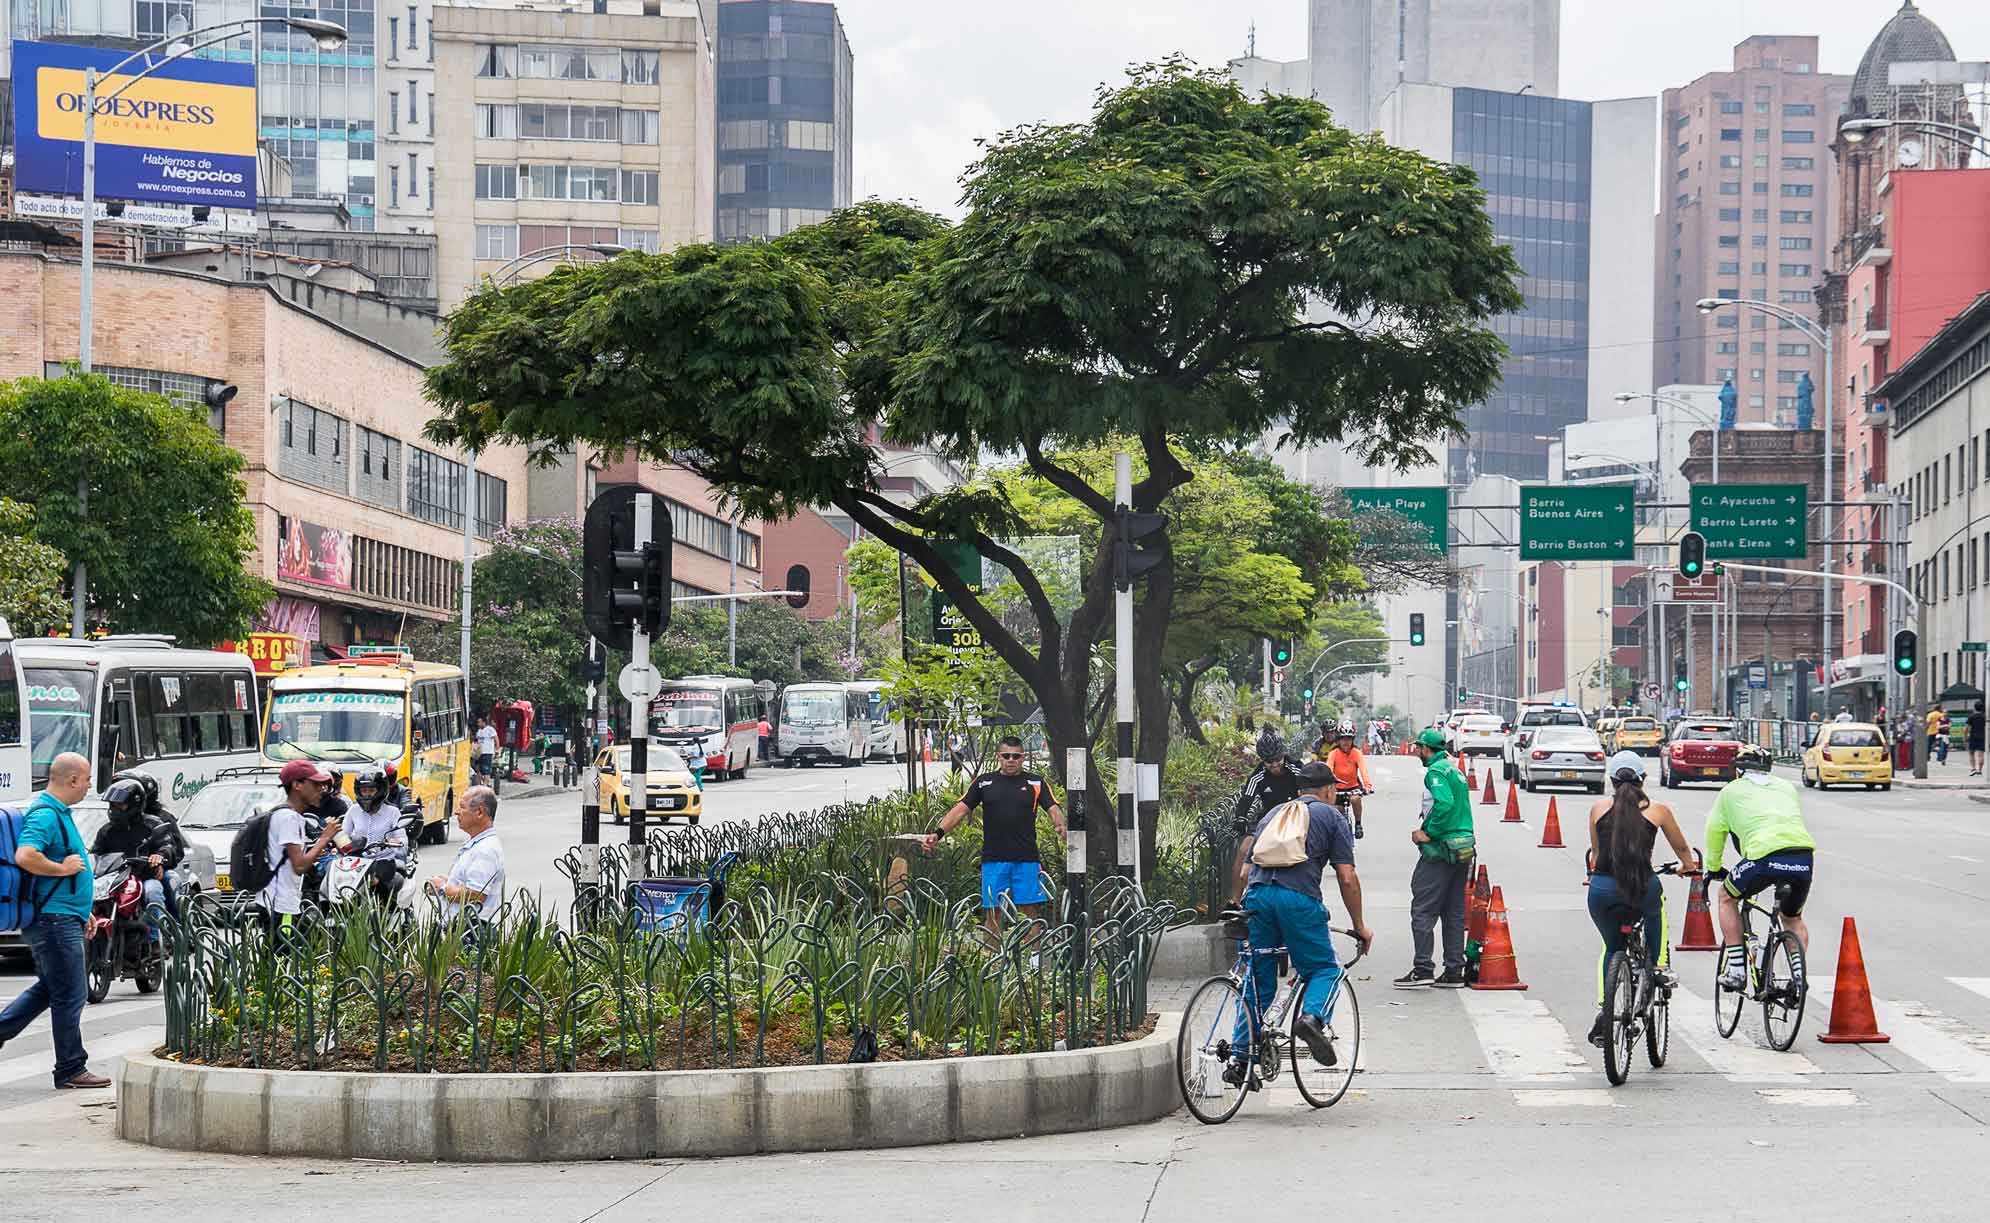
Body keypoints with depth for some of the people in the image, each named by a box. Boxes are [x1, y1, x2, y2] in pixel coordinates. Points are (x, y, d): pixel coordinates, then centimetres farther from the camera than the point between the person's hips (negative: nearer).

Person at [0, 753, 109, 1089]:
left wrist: (81, 913, 26)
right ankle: (70, 1070, 3)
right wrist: (62, 868, -19)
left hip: (60, 918, 10)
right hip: (55, 921, -10)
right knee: (70, 995, -3)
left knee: (48, 989, 19)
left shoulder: (57, 812, 17)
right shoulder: (45, 814, -17)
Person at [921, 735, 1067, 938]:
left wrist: (1061, 827, -24)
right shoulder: (984, 782, 9)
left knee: (1031, 911, -2)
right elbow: (960, 809, 5)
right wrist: (938, 833, -8)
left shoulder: (1035, 783, 8)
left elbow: (1053, 809, -1)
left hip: (1026, 860, -1)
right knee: (993, 912, 3)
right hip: (993, 859, 1)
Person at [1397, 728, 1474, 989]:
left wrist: (1428, 834, -17)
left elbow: (1444, 803, -26)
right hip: (1463, 849, 9)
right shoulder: (1455, 771, 18)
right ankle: (1454, 972, 13)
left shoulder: (1436, 771, -11)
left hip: (1440, 850, -9)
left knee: (1422, 910, -5)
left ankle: (1423, 970, -8)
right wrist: (1425, 830, 11)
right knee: (1454, 913, 12)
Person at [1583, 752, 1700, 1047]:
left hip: (1602, 889, 2)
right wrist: (1689, 866, 49)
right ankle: (1660, 965, 28)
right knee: (1656, 900, 37)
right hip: (1641, 888, -1)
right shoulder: (1657, 810, 11)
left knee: (1612, 948, 27)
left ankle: (1603, 1009, 11)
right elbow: (1682, 849, 27)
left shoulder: (1598, 808, 14)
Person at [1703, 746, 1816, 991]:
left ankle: (1736, 970, 15)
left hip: (1765, 854, -4)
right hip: (1804, 857, 4)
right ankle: (1799, 972, 7)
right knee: (1794, 919, 29)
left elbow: (1715, 830, 24)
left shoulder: (1732, 790, 21)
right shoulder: (1786, 787, 31)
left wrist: (1712, 868, 38)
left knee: (1727, 897, 23)